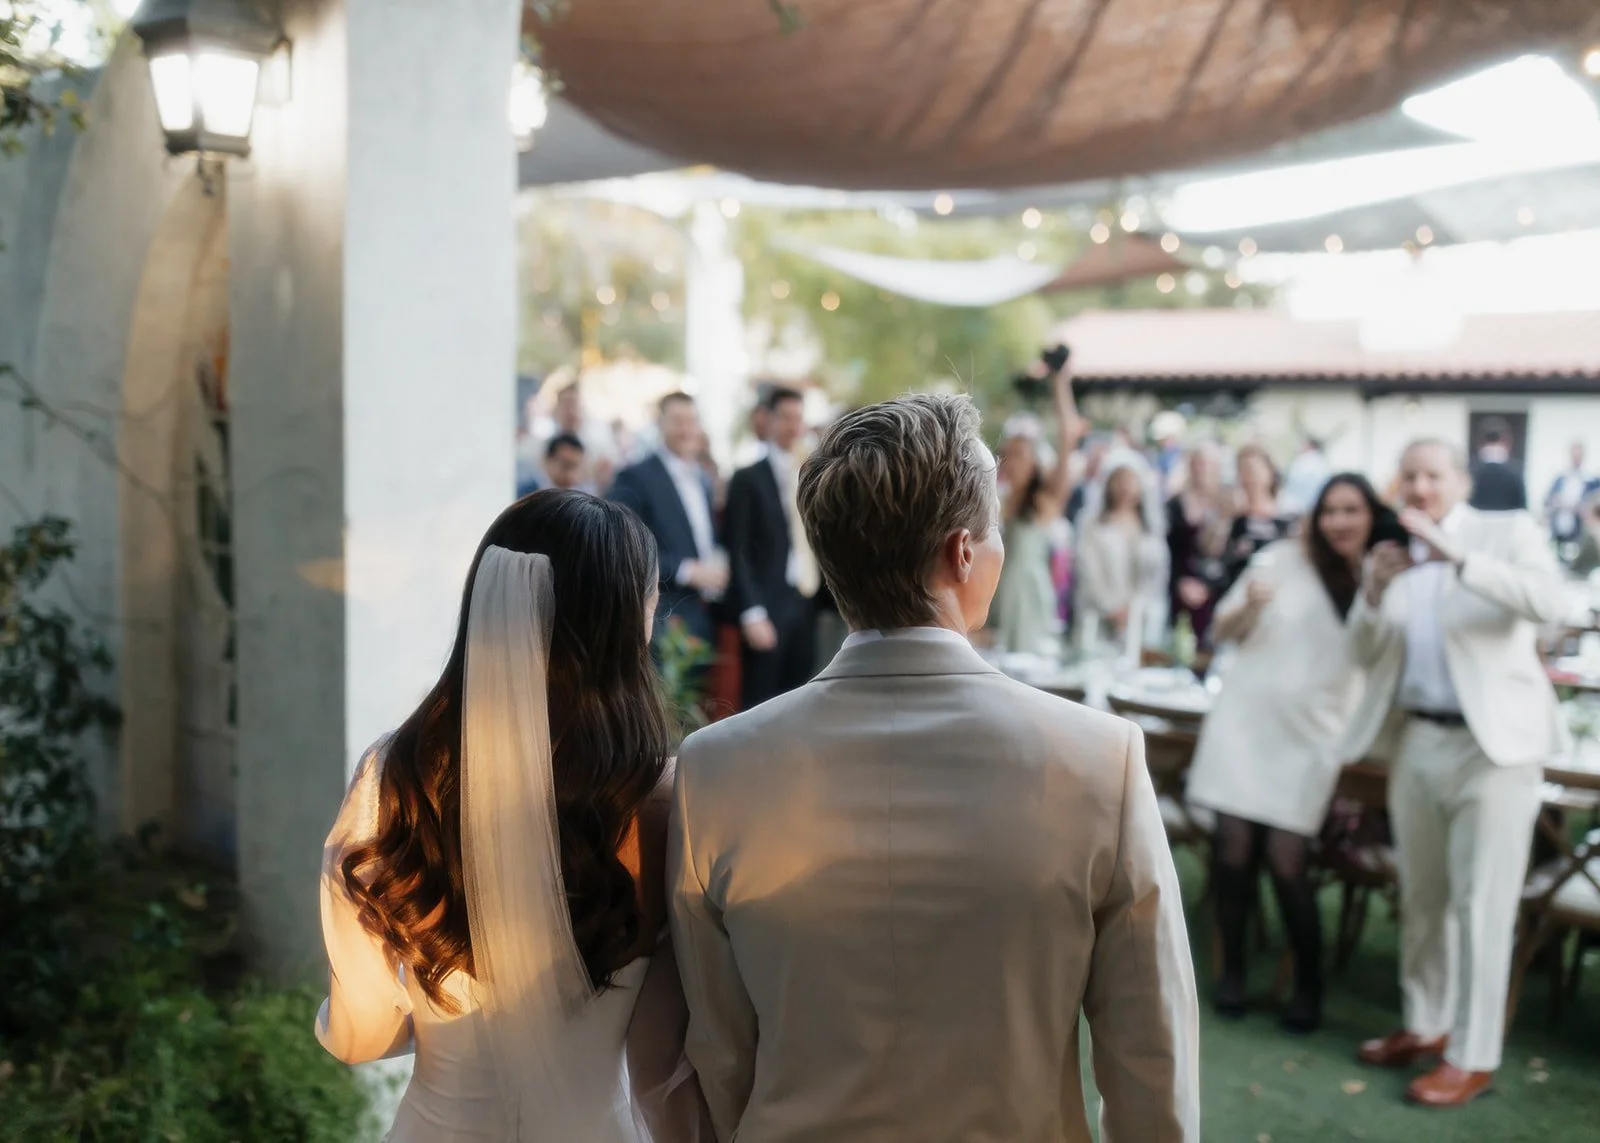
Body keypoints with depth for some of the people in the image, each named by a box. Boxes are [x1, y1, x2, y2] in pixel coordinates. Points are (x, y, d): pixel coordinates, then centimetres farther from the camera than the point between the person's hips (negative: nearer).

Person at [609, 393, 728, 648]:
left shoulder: (704, 480, 18)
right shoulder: (635, 478, -6)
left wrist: (718, 569, 6)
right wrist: (687, 570, -17)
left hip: (706, 618, 7)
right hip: (664, 620, -7)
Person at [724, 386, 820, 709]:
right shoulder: (748, 480, -2)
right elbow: (739, 553, -7)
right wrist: (752, 614, -14)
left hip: (807, 606, 6)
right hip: (768, 610, -5)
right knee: (760, 706, -4)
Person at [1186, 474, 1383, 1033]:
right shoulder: (1283, 559, -1)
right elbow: (1223, 631, 5)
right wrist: (1251, 606, -15)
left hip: (1312, 736, 0)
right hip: (1245, 721, 0)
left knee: (1286, 859, -8)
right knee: (1234, 844, -4)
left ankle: (1308, 983, 11)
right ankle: (1231, 970, 14)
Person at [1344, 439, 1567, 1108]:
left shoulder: (1508, 532, -2)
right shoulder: (1399, 554, 10)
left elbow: (1549, 601, -21)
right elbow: (1365, 656, 8)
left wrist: (1456, 557, -29)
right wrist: (1374, 589, -11)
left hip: (1493, 743, -5)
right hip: (1416, 740, 5)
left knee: (1481, 906, -3)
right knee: (1421, 897, 13)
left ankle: (1473, 1057, 6)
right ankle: (1426, 1025, 28)